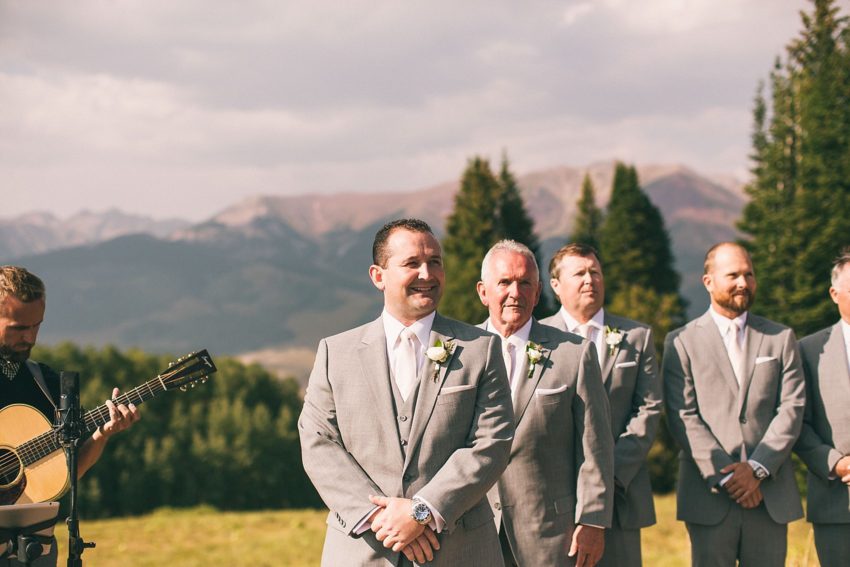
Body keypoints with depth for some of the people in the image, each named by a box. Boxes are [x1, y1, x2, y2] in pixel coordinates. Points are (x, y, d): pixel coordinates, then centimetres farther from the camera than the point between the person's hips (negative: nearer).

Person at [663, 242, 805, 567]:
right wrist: (724, 476, -12)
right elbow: (683, 417, -3)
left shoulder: (781, 338, 12)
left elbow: (792, 409, 3)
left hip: (770, 495, 2)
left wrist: (757, 468, -9)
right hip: (710, 497, -2)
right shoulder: (682, 342, 5)